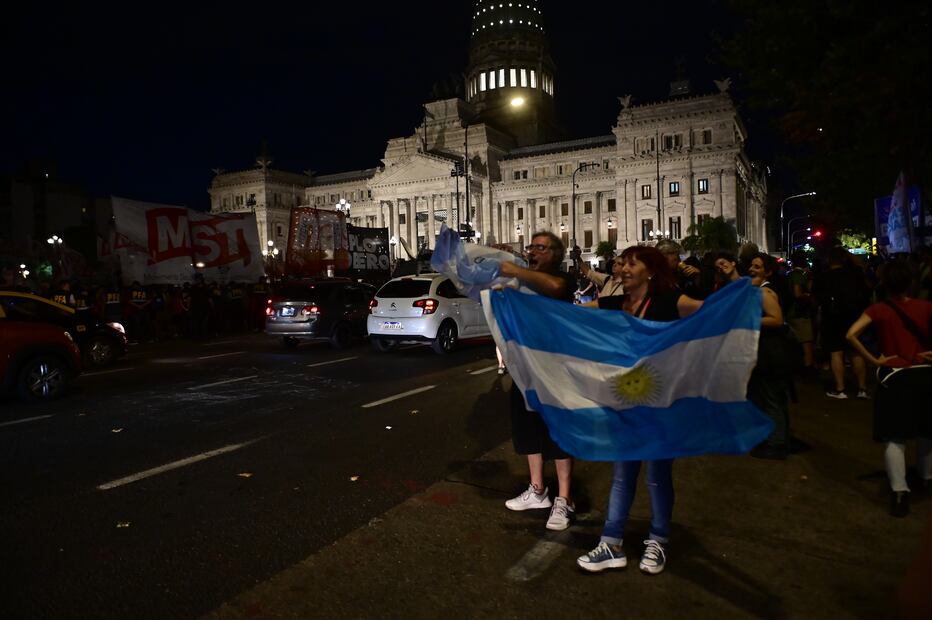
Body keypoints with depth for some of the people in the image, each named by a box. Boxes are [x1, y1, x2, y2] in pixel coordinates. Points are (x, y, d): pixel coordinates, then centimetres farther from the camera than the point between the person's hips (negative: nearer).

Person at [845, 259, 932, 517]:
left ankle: (900, 492, -9)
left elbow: (851, 335, -18)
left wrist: (873, 360, -9)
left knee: (895, 438, 0)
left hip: (894, 377, -3)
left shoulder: (878, 309, -5)